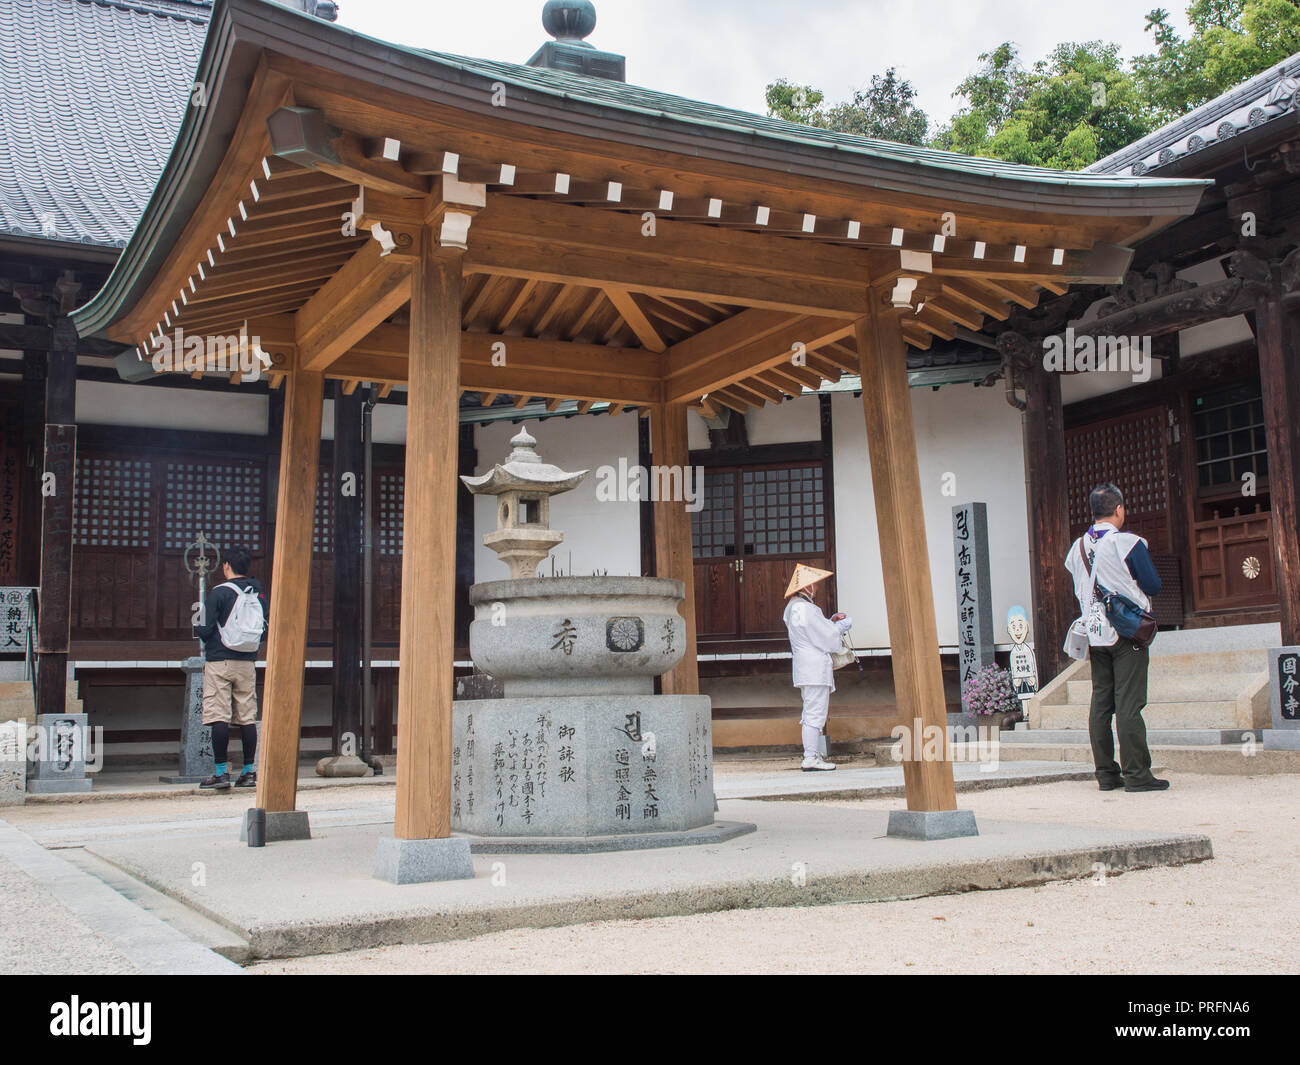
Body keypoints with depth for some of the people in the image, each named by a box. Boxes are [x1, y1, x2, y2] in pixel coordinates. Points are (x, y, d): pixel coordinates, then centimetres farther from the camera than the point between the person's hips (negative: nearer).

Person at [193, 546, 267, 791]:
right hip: (248, 662, 5)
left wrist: (197, 629, 13)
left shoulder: (219, 592, -8)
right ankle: (249, 772, 9)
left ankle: (221, 772, -5)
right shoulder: (258, 593, 7)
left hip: (220, 660, -5)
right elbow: (264, 627, 13)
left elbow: (205, 630, -10)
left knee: (219, 717, -3)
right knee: (247, 717, 7)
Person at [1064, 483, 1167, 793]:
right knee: (1129, 704, -5)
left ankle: (1106, 773, 11)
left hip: (1095, 636, 5)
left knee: (1100, 703, 7)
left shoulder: (1077, 548, 7)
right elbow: (1153, 585, -6)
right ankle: (1136, 774, -4)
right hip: (1127, 634, -5)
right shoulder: (1128, 543, -10)